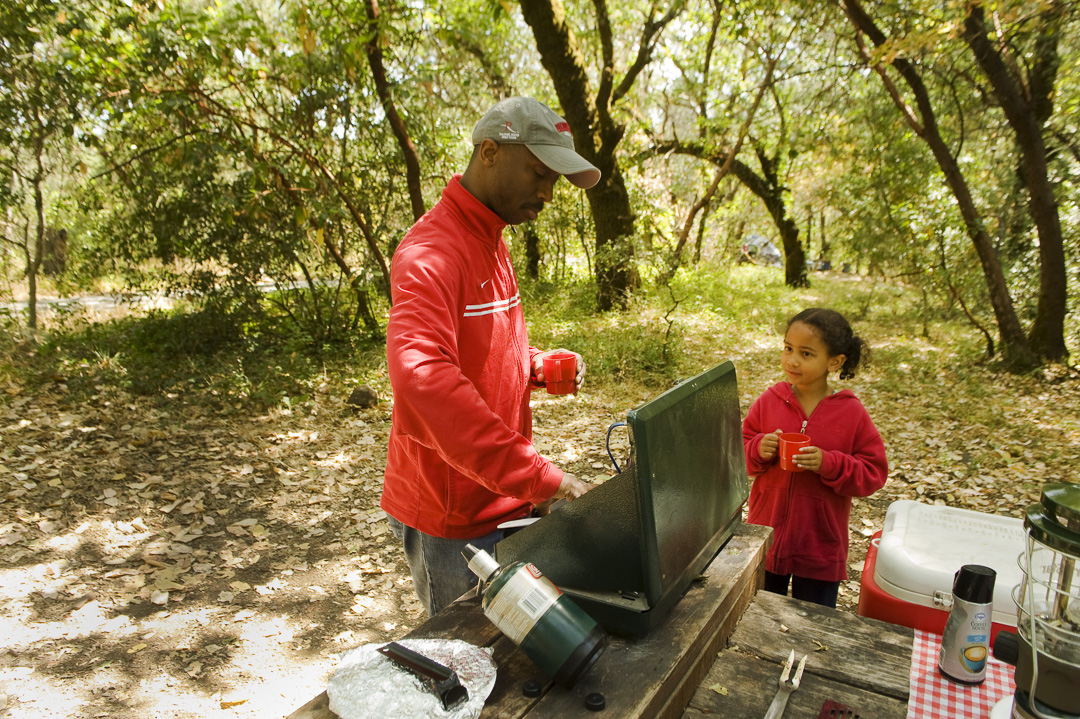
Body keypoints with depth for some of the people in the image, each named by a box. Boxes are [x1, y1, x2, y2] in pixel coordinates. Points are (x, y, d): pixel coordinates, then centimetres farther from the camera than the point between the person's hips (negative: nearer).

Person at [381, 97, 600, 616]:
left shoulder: (491, 243, 10)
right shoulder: (430, 252, -22)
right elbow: (421, 382, -38)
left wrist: (538, 365, 2)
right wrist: (539, 476, -39)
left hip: (500, 499, 8)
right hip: (452, 519, -8)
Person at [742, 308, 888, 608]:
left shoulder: (851, 413, -10)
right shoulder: (769, 401, -6)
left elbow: (874, 473, -8)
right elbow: (738, 454, 2)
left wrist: (829, 464, -23)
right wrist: (758, 450, -19)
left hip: (820, 543, -1)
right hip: (766, 535, 2)